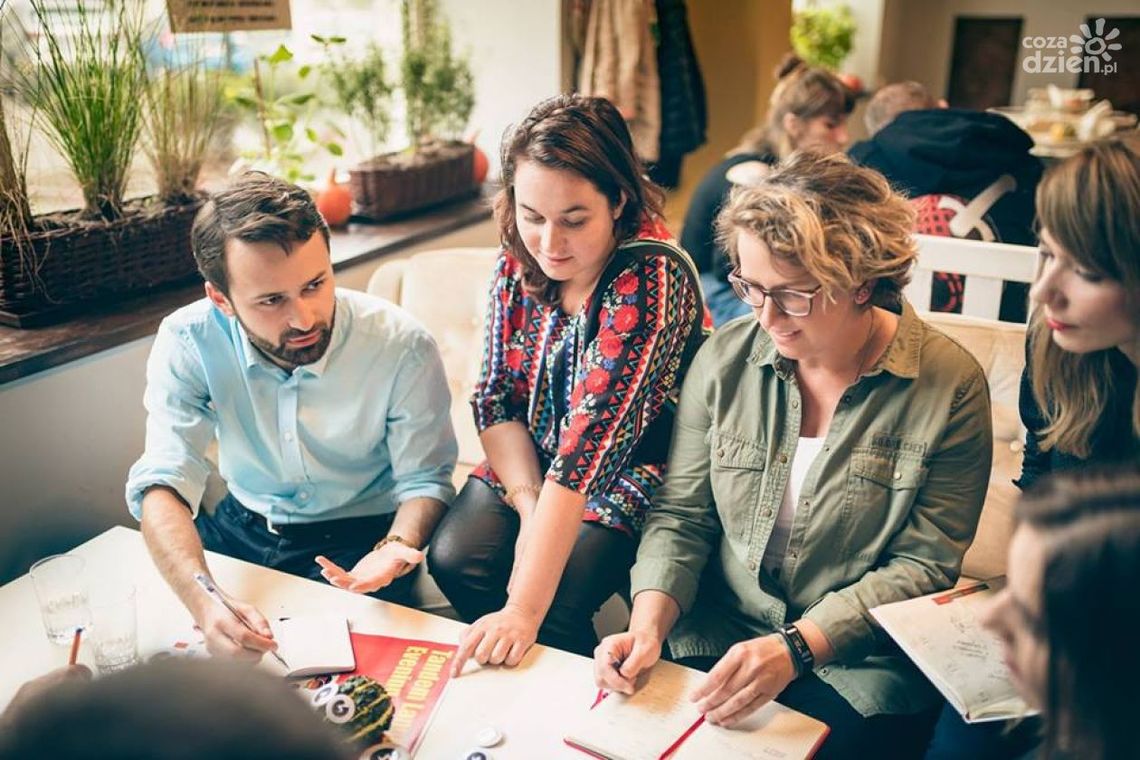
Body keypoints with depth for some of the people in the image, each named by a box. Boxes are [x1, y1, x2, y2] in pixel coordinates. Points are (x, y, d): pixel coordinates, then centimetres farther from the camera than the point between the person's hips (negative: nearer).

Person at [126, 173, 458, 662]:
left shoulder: (401, 346, -21)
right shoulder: (187, 342, -17)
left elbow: (424, 479, -12)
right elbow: (164, 482, -23)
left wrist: (396, 547, -35)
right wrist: (203, 599, -42)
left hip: (357, 536, -3)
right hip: (241, 527, 3)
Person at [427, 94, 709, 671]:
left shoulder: (653, 280, -27)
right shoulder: (519, 263, -8)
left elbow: (593, 441, -34)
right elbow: (496, 399, -2)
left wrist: (525, 609, -36)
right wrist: (530, 507, -17)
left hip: (628, 478, -5)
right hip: (528, 463, 5)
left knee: (555, 604, -26)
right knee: (454, 559, -18)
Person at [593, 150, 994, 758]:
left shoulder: (950, 385, -11)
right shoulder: (725, 356, -3)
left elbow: (923, 566, -9)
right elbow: (681, 516, 2)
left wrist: (794, 649, -21)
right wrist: (648, 625, -14)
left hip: (860, 663, -2)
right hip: (716, 641, 2)